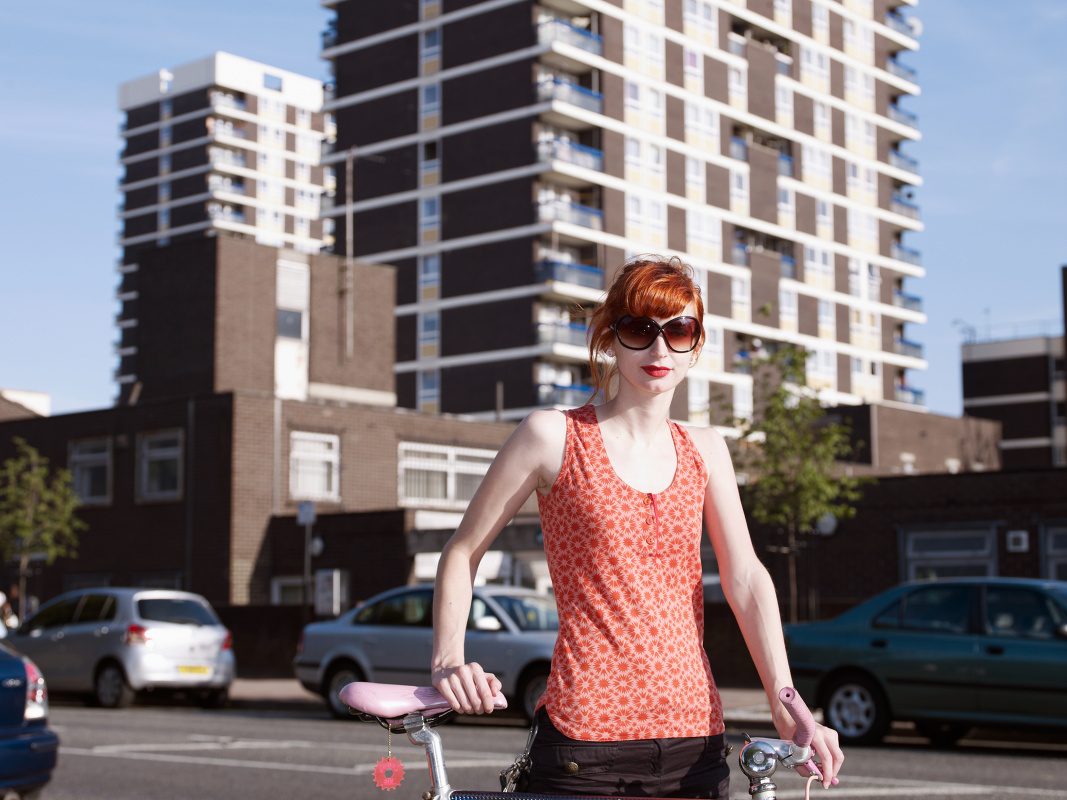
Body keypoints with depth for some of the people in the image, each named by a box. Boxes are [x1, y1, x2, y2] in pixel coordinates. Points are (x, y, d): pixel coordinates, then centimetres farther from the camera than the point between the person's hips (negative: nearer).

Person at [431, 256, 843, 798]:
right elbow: (462, 552, 6)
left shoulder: (704, 451, 10)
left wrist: (786, 704, -12)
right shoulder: (553, 436, -1)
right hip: (584, 742, -3)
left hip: (695, 743, 4)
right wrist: (448, 661, -7)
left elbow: (745, 576, 0)